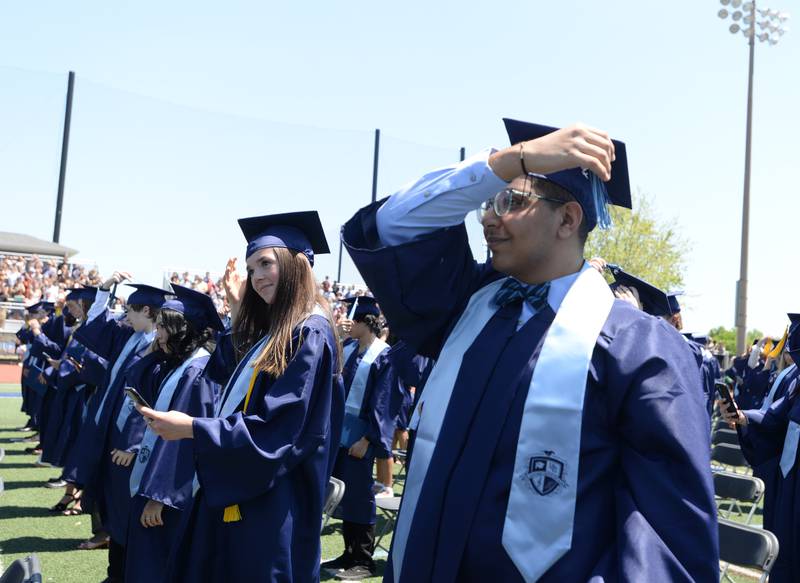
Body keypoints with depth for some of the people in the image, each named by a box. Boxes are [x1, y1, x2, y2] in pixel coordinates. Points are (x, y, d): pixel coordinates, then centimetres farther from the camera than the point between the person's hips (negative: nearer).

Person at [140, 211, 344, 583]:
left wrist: (193, 428, -24)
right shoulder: (274, 331, 13)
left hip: (271, 504, -10)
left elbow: (276, 431, -22)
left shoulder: (310, 335, -17)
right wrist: (239, 308, 17)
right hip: (237, 494, 10)